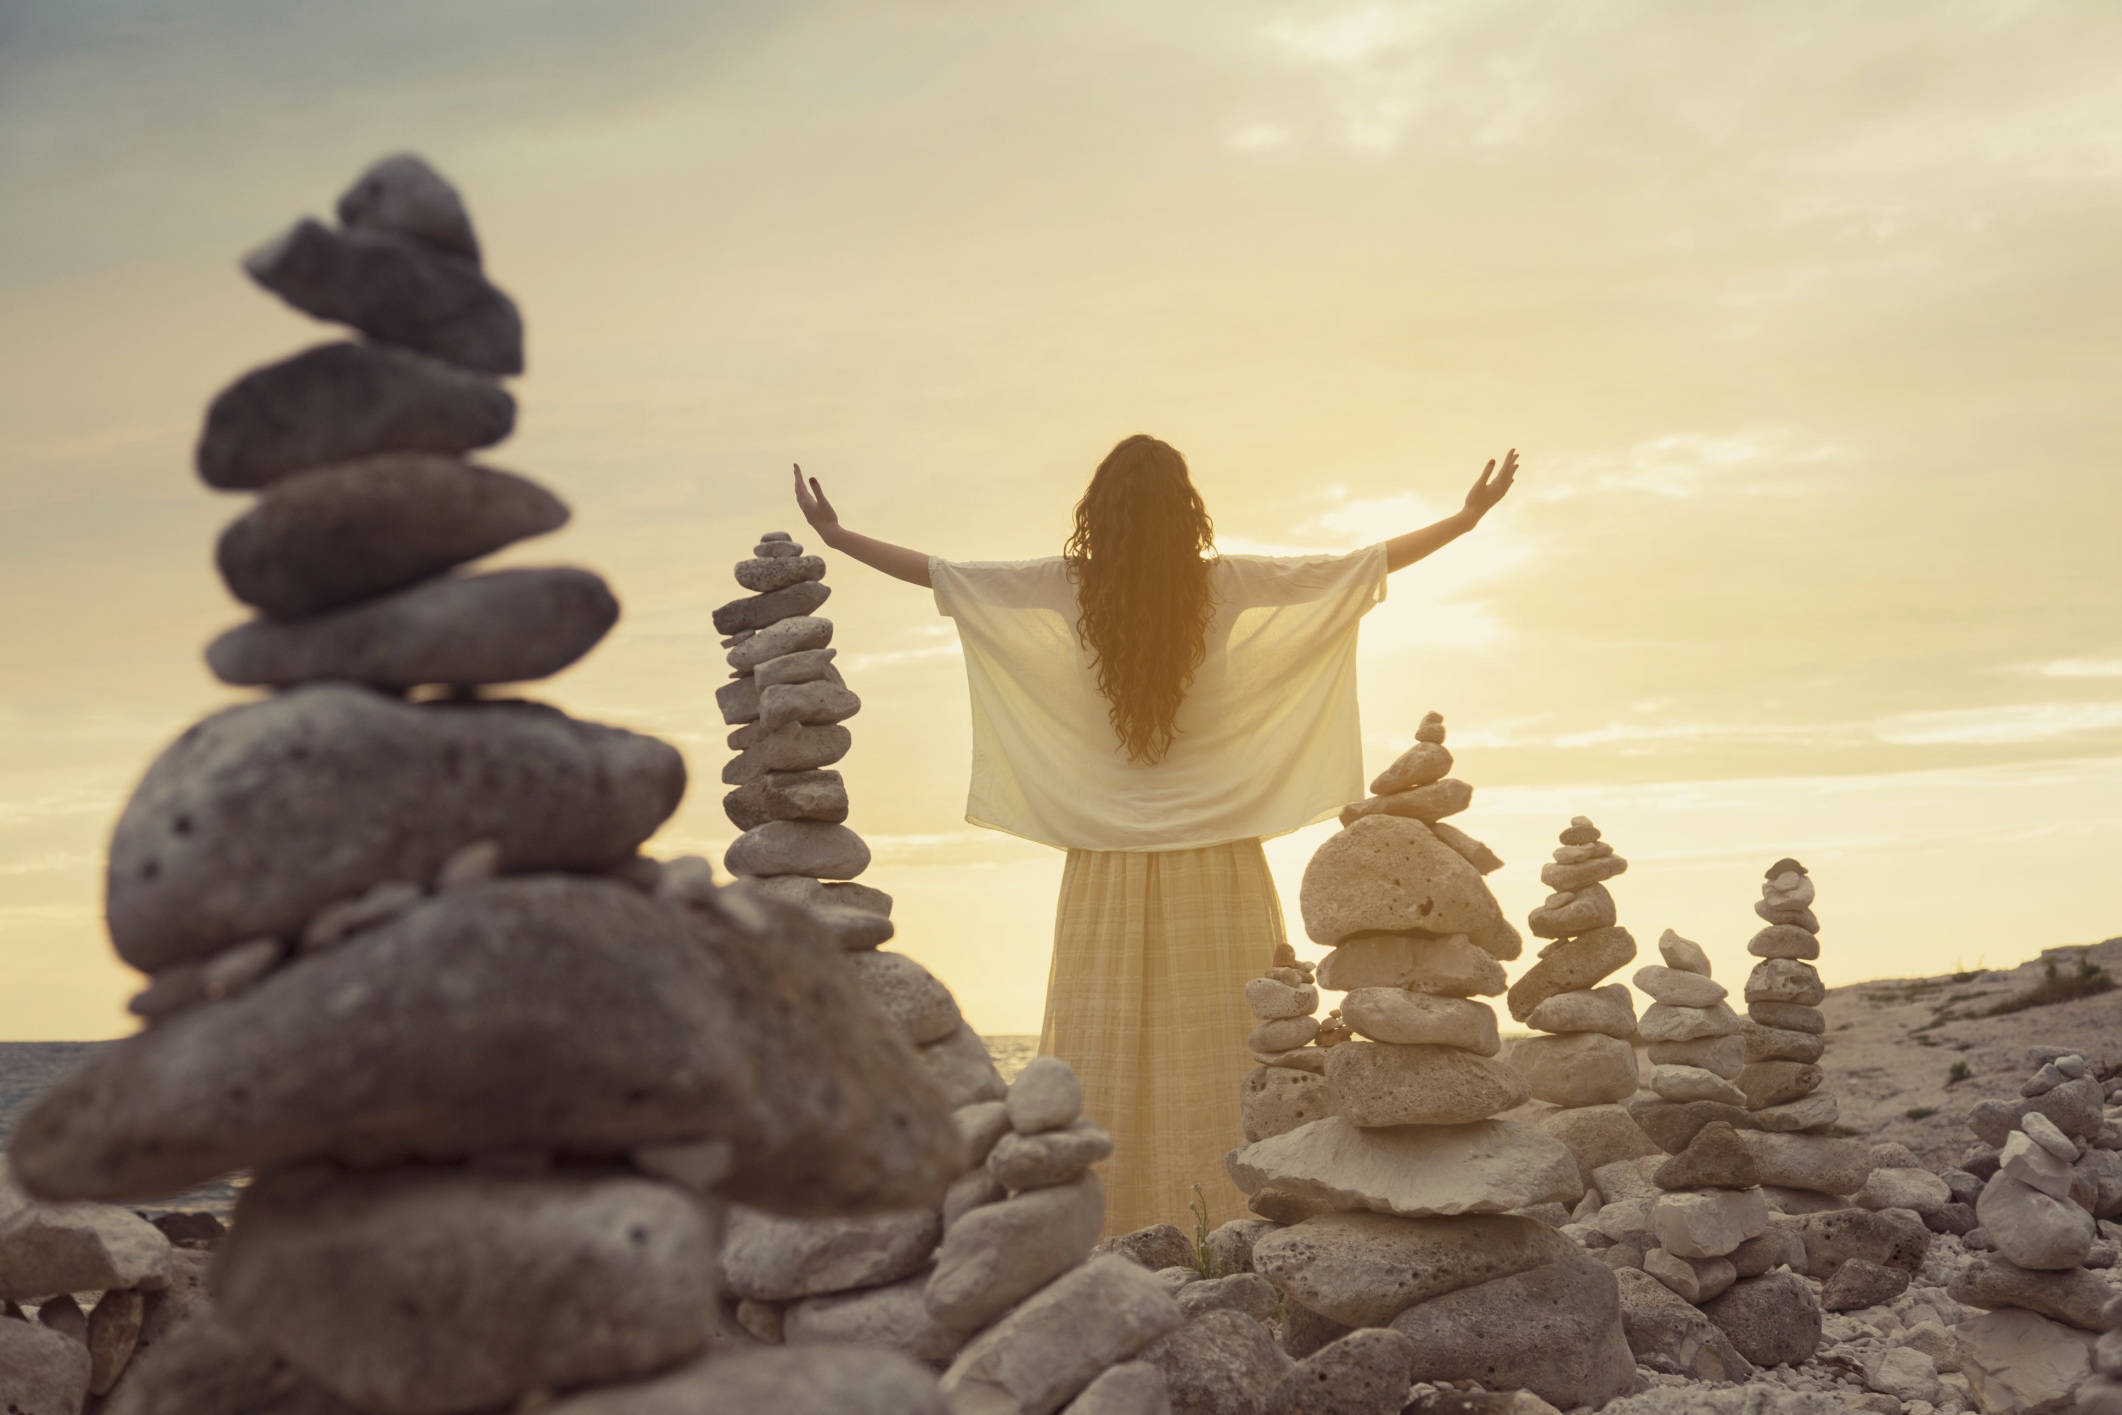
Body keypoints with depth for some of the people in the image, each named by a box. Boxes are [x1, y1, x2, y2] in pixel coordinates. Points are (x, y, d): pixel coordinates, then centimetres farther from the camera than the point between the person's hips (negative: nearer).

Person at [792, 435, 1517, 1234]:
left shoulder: (1069, 586, -2)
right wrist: (1468, 517, 16)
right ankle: (1241, 1219, 1)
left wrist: (836, 537, 19)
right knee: (1226, 1044, 2)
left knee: (1109, 1051, 3)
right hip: (1217, 853, -1)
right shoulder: (1226, 584, -3)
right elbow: (1366, 564, 5)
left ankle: (1105, 1224, 2)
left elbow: (939, 574, 6)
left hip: (1109, 858, 1)